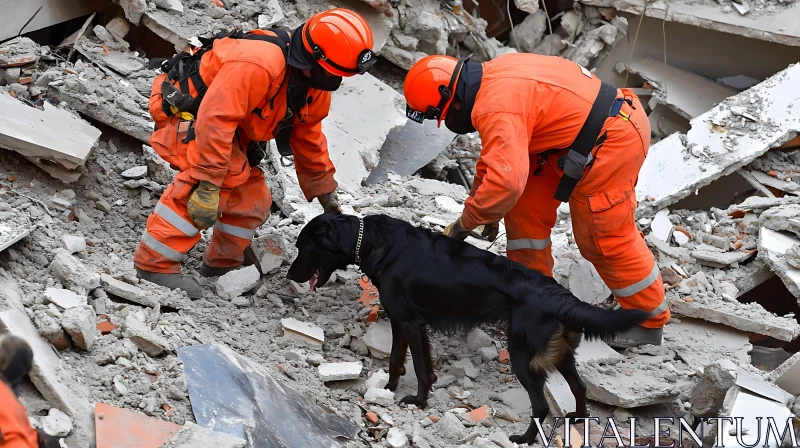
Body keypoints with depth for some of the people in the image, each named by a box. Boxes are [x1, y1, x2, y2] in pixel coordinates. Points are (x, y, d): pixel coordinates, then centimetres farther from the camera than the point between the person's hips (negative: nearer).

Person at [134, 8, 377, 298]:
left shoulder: (315, 89, -6)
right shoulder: (259, 63, -37)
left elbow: (309, 138, 9)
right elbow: (215, 120, -40)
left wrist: (326, 194, 13)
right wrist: (208, 187, -40)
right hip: (180, 109, -9)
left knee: (251, 198, 1)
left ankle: (222, 264, 23)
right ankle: (156, 263, -31)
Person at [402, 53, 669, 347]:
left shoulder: (496, 109, -26)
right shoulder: (491, 77, 6)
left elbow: (506, 181, -35)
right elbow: (498, 151, 20)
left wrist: (465, 222, -21)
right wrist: (479, 193, 18)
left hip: (612, 141, -11)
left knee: (605, 239, 0)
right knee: (526, 208, 13)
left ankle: (650, 322, 17)